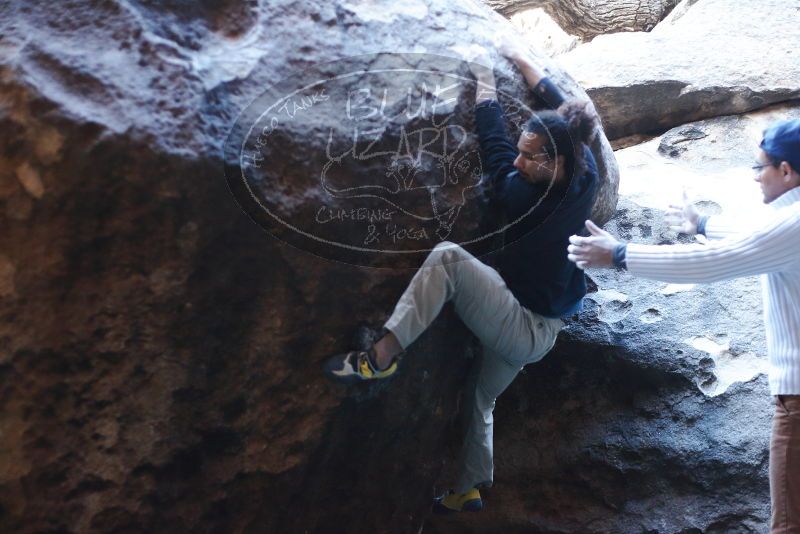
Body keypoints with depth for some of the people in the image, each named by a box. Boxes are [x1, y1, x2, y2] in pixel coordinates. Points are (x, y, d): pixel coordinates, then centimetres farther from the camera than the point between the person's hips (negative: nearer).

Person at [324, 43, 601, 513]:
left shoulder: (531, 201, -24)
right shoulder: (584, 173, -4)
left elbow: (495, 154, -12)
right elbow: (560, 110, 11)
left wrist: (486, 86, 1)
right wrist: (522, 60, 19)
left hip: (524, 330, -9)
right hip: (536, 330, 9)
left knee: (447, 258, -24)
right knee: (481, 399, 26)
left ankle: (382, 356, -25)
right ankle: (469, 489, 41)